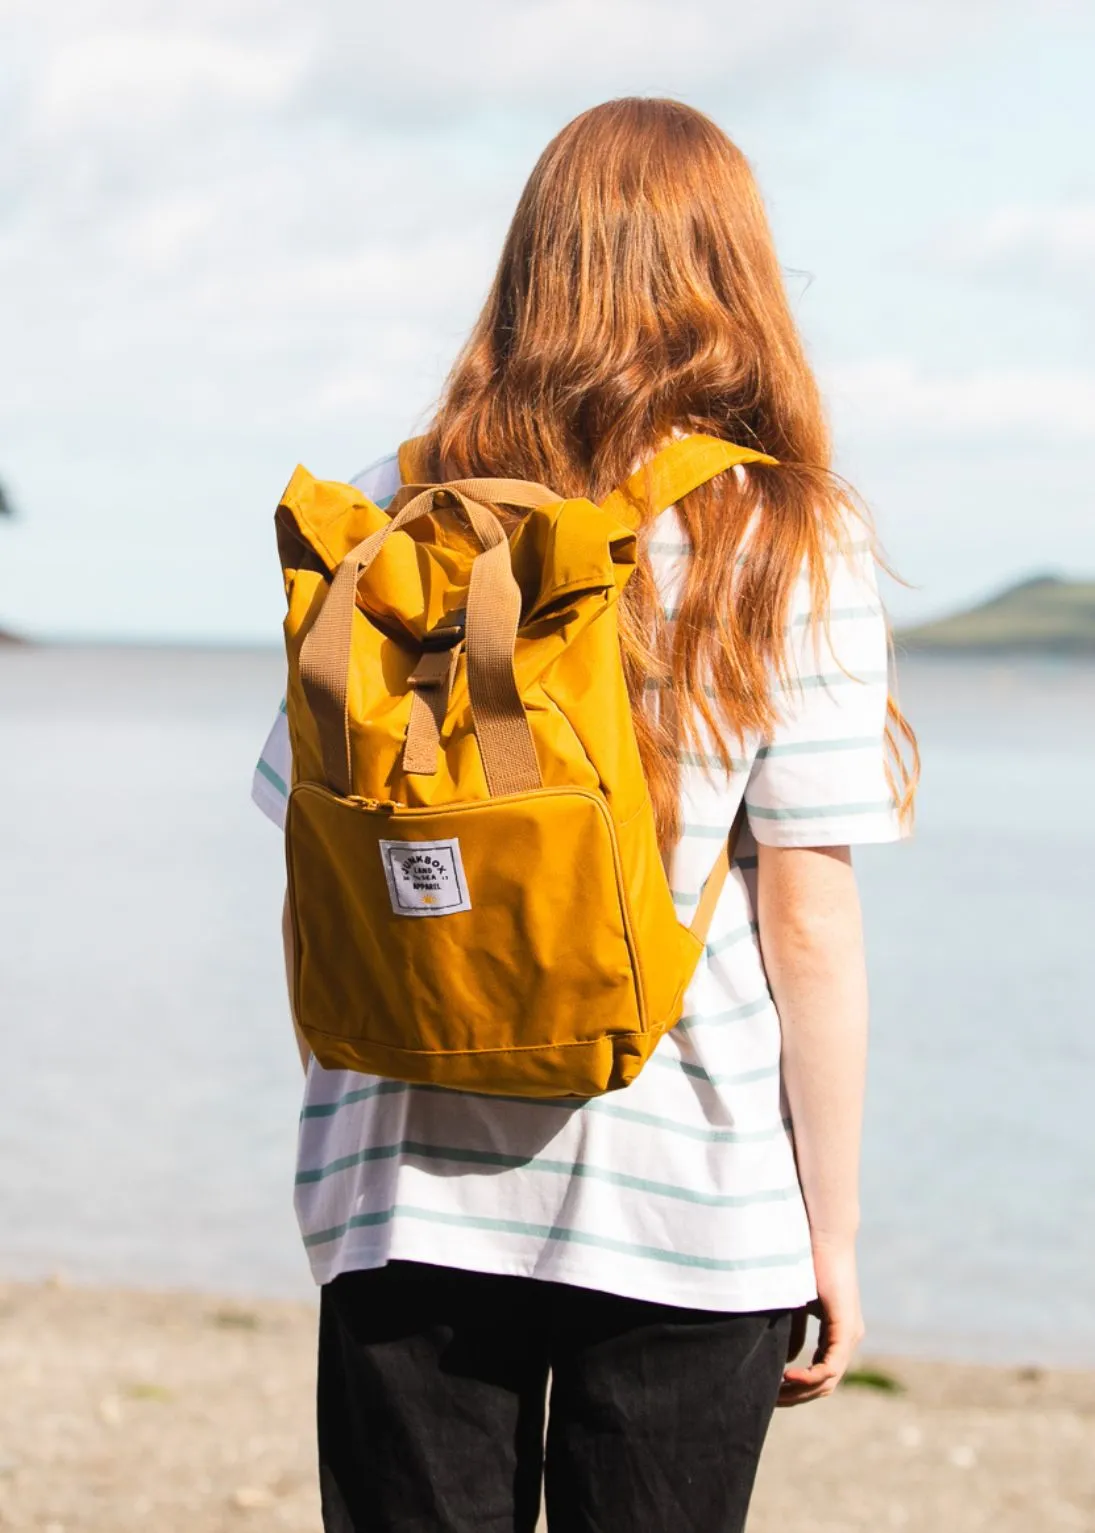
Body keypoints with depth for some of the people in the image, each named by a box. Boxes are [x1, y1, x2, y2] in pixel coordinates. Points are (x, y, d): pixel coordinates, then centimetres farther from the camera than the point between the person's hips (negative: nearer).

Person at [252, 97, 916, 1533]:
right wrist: (833, 1226, 1)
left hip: (413, 1185, 2)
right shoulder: (796, 549, -5)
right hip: (687, 1199, -2)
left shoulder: (392, 513, 2)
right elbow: (811, 925, -7)